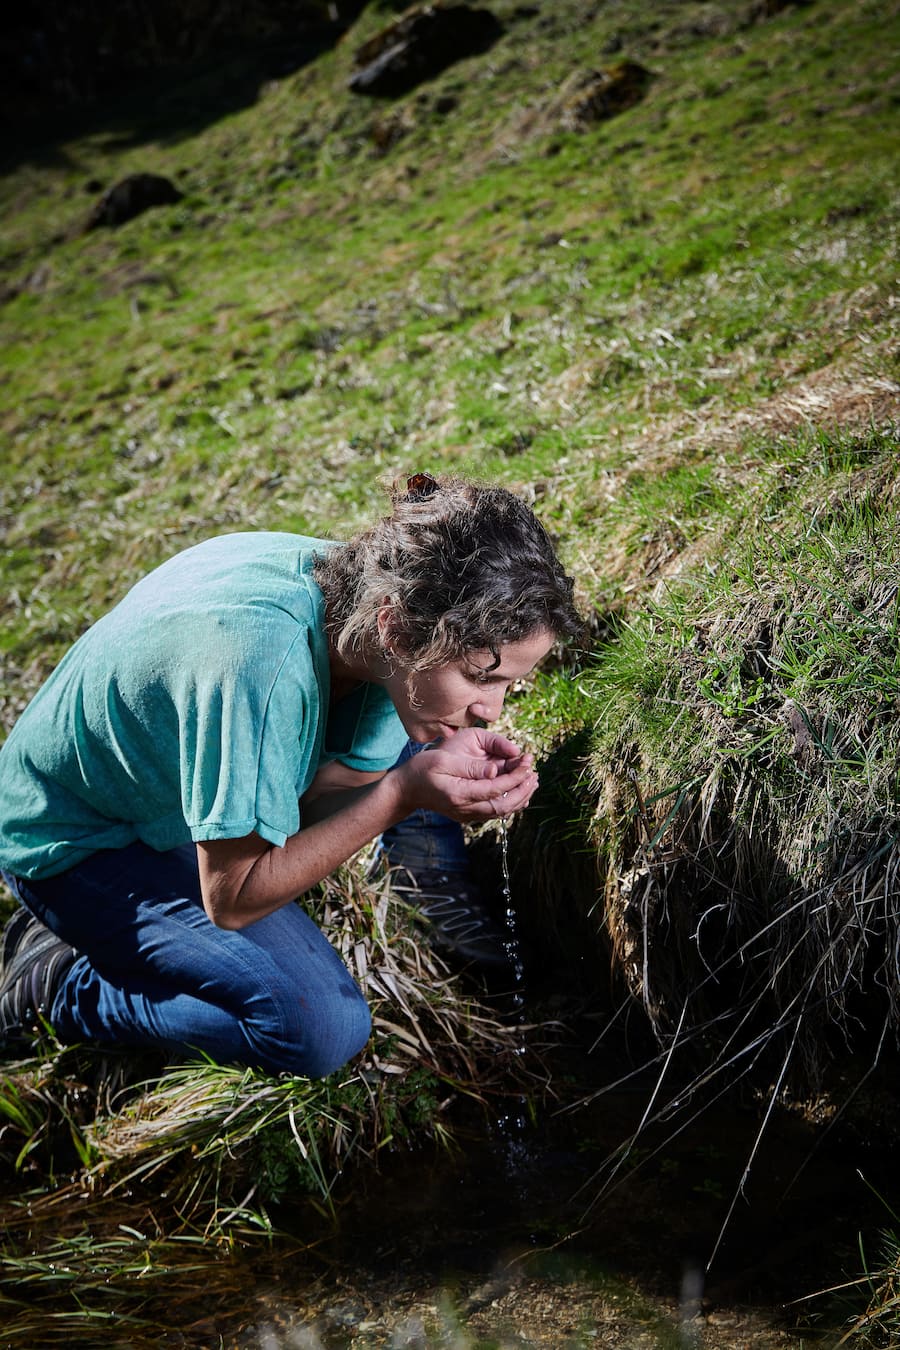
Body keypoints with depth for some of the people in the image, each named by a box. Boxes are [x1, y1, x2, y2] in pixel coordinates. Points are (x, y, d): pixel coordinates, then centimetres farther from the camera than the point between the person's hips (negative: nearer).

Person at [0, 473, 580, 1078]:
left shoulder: (370, 588, -17)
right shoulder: (262, 659, -41)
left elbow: (327, 802, -10)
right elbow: (232, 900, -30)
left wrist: (437, 768, -28)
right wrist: (403, 793, -36)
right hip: (80, 841, -7)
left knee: (421, 739, -2)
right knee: (322, 1029, -20)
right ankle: (65, 981, -2)